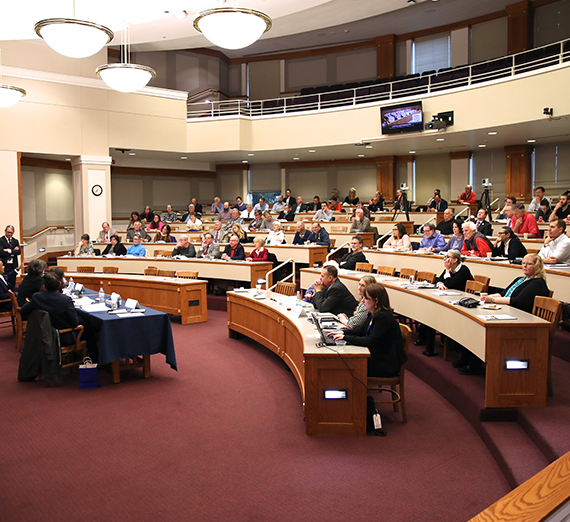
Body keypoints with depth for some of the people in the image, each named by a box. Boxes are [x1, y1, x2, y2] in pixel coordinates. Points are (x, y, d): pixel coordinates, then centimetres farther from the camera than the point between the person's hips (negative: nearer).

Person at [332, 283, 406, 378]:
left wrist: (346, 337, -23)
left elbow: (370, 341, -27)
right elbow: (361, 330, 17)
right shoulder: (373, 314, 6)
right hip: (376, 355, 9)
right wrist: (344, 333, 0)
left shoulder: (384, 317, -23)